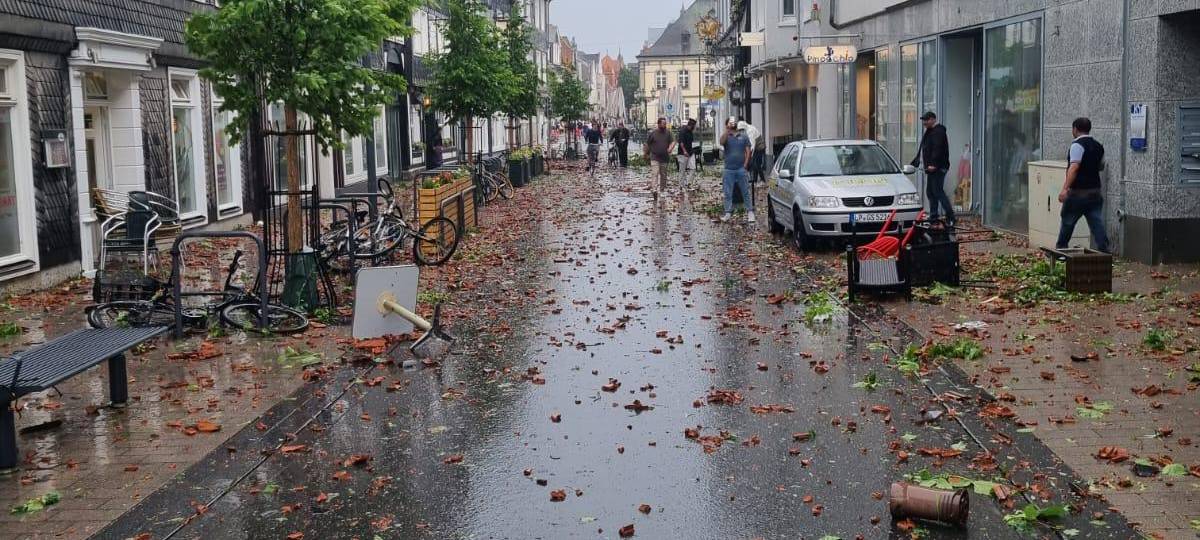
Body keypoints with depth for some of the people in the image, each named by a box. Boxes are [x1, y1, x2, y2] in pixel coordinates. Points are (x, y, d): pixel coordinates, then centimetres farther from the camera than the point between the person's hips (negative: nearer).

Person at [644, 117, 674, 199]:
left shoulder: (668, 132, 4)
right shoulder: (652, 133, -6)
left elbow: (672, 141, 6)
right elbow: (647, 144, 2)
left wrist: (670, 148, -15)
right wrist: (646, 154, 5)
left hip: (664, 157, 4)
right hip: (655, 158, -4)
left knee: (663, 174, 12)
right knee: (655, 173, -16)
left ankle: (662, 188, 26)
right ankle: (654, 190, -25)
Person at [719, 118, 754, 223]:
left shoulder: (744, 136, 9)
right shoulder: (726, 136, 6)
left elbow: (748, 152, 5)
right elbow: (722, 142, -18)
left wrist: (745, 165, -4)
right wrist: (728, 130, -24)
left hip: (741, 169, 0)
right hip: (729, 170, 0)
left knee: (746, 192, 2)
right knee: (728, 193, 3)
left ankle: (750, 212, 5)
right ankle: (728, 212, 9)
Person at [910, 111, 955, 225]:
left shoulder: (938, 131, -12)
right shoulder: (929, 132, 21)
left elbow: (937, 149, -23)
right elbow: (922, 150, 27)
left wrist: (933, 164, -30)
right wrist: (914, 163, 25)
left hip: (937, 168, -11)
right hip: (931, 168, 11)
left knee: (938, 191, -12)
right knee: (930, 192, 11)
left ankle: (950, 216, -11)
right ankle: (933, 216, 16)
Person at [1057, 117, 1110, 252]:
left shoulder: (1077, 145, -12)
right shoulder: (1098, 146, 12)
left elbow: (1074, 167, -24)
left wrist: (1065, 189, -30)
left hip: (1078, 192, -7)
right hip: (1096, 192, 7)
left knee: (1067, 222, 9)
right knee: (1097, 223, 1)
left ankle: (1060, 250, 20)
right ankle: (1104, 251, -6)